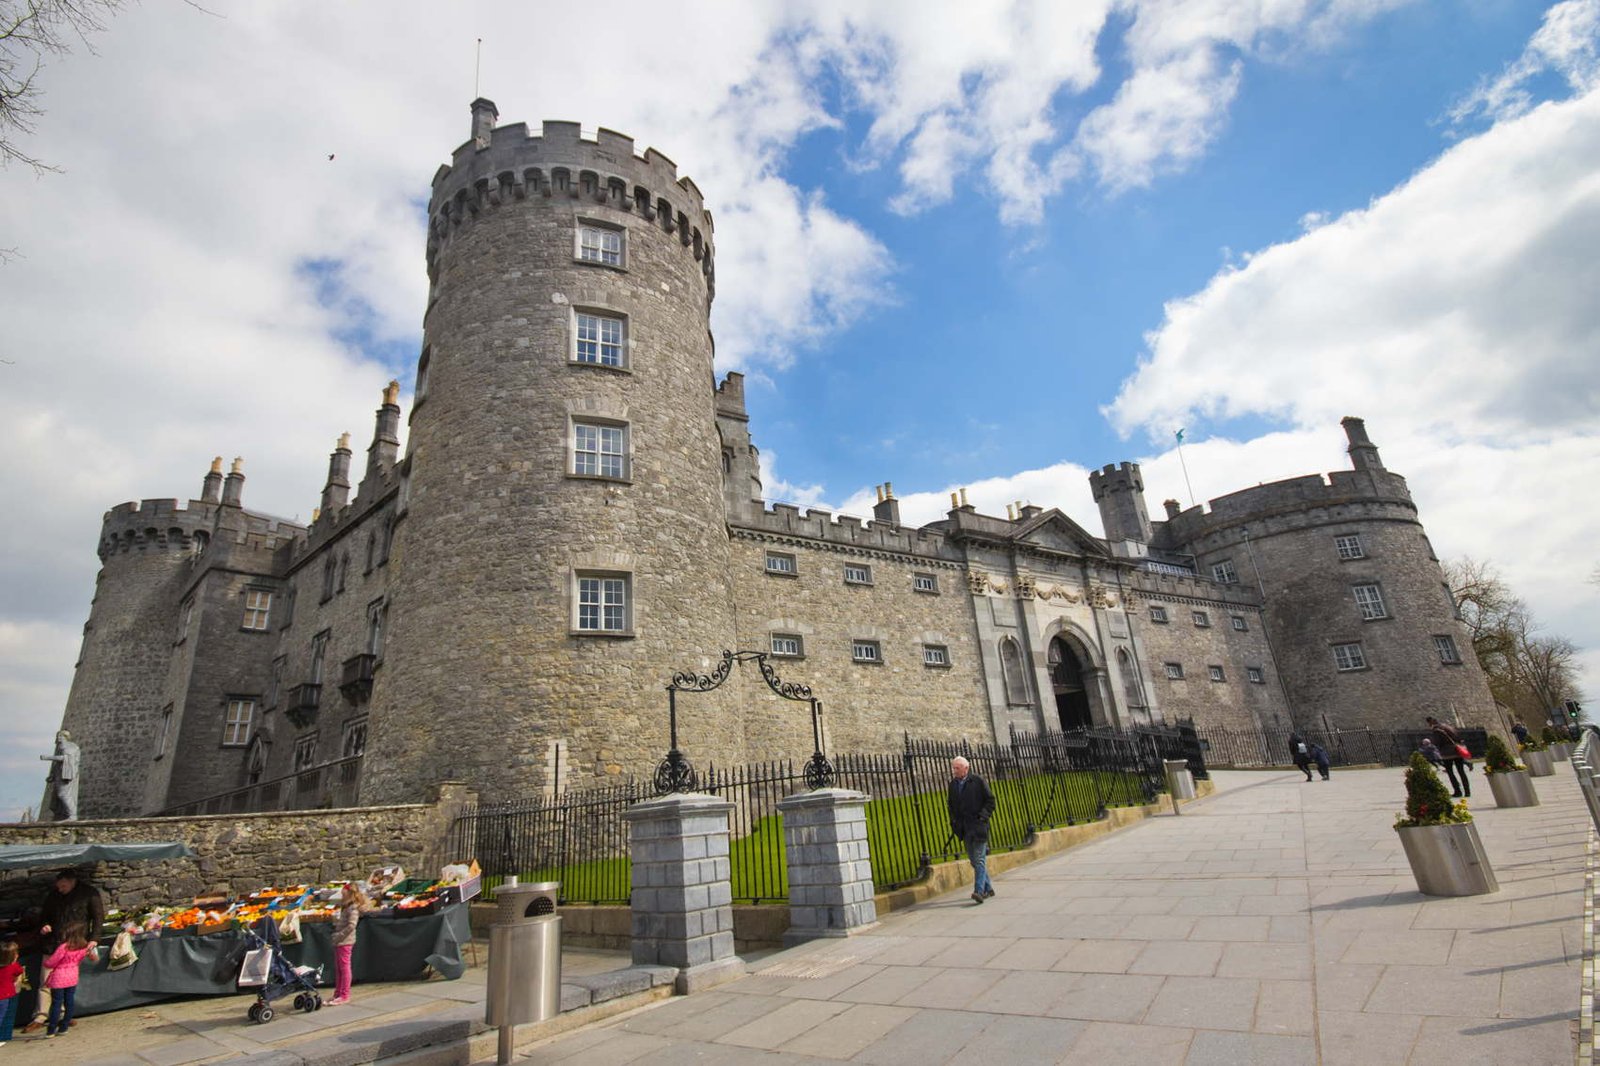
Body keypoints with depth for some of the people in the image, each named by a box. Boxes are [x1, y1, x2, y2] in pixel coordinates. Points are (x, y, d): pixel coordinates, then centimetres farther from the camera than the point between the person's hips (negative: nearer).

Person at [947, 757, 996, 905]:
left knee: (979, 859, -10)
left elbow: (990, 800, -2)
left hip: (978, 825, -6)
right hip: (965, 828, 6)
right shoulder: (953, 784, 9)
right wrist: (954, 823, 7)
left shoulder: (978, 781, -6)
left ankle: (979, 891, -14)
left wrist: (983, 816, -12)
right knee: (973, 860, 12)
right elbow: (952, 805, 19)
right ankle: (988, 888, 25)